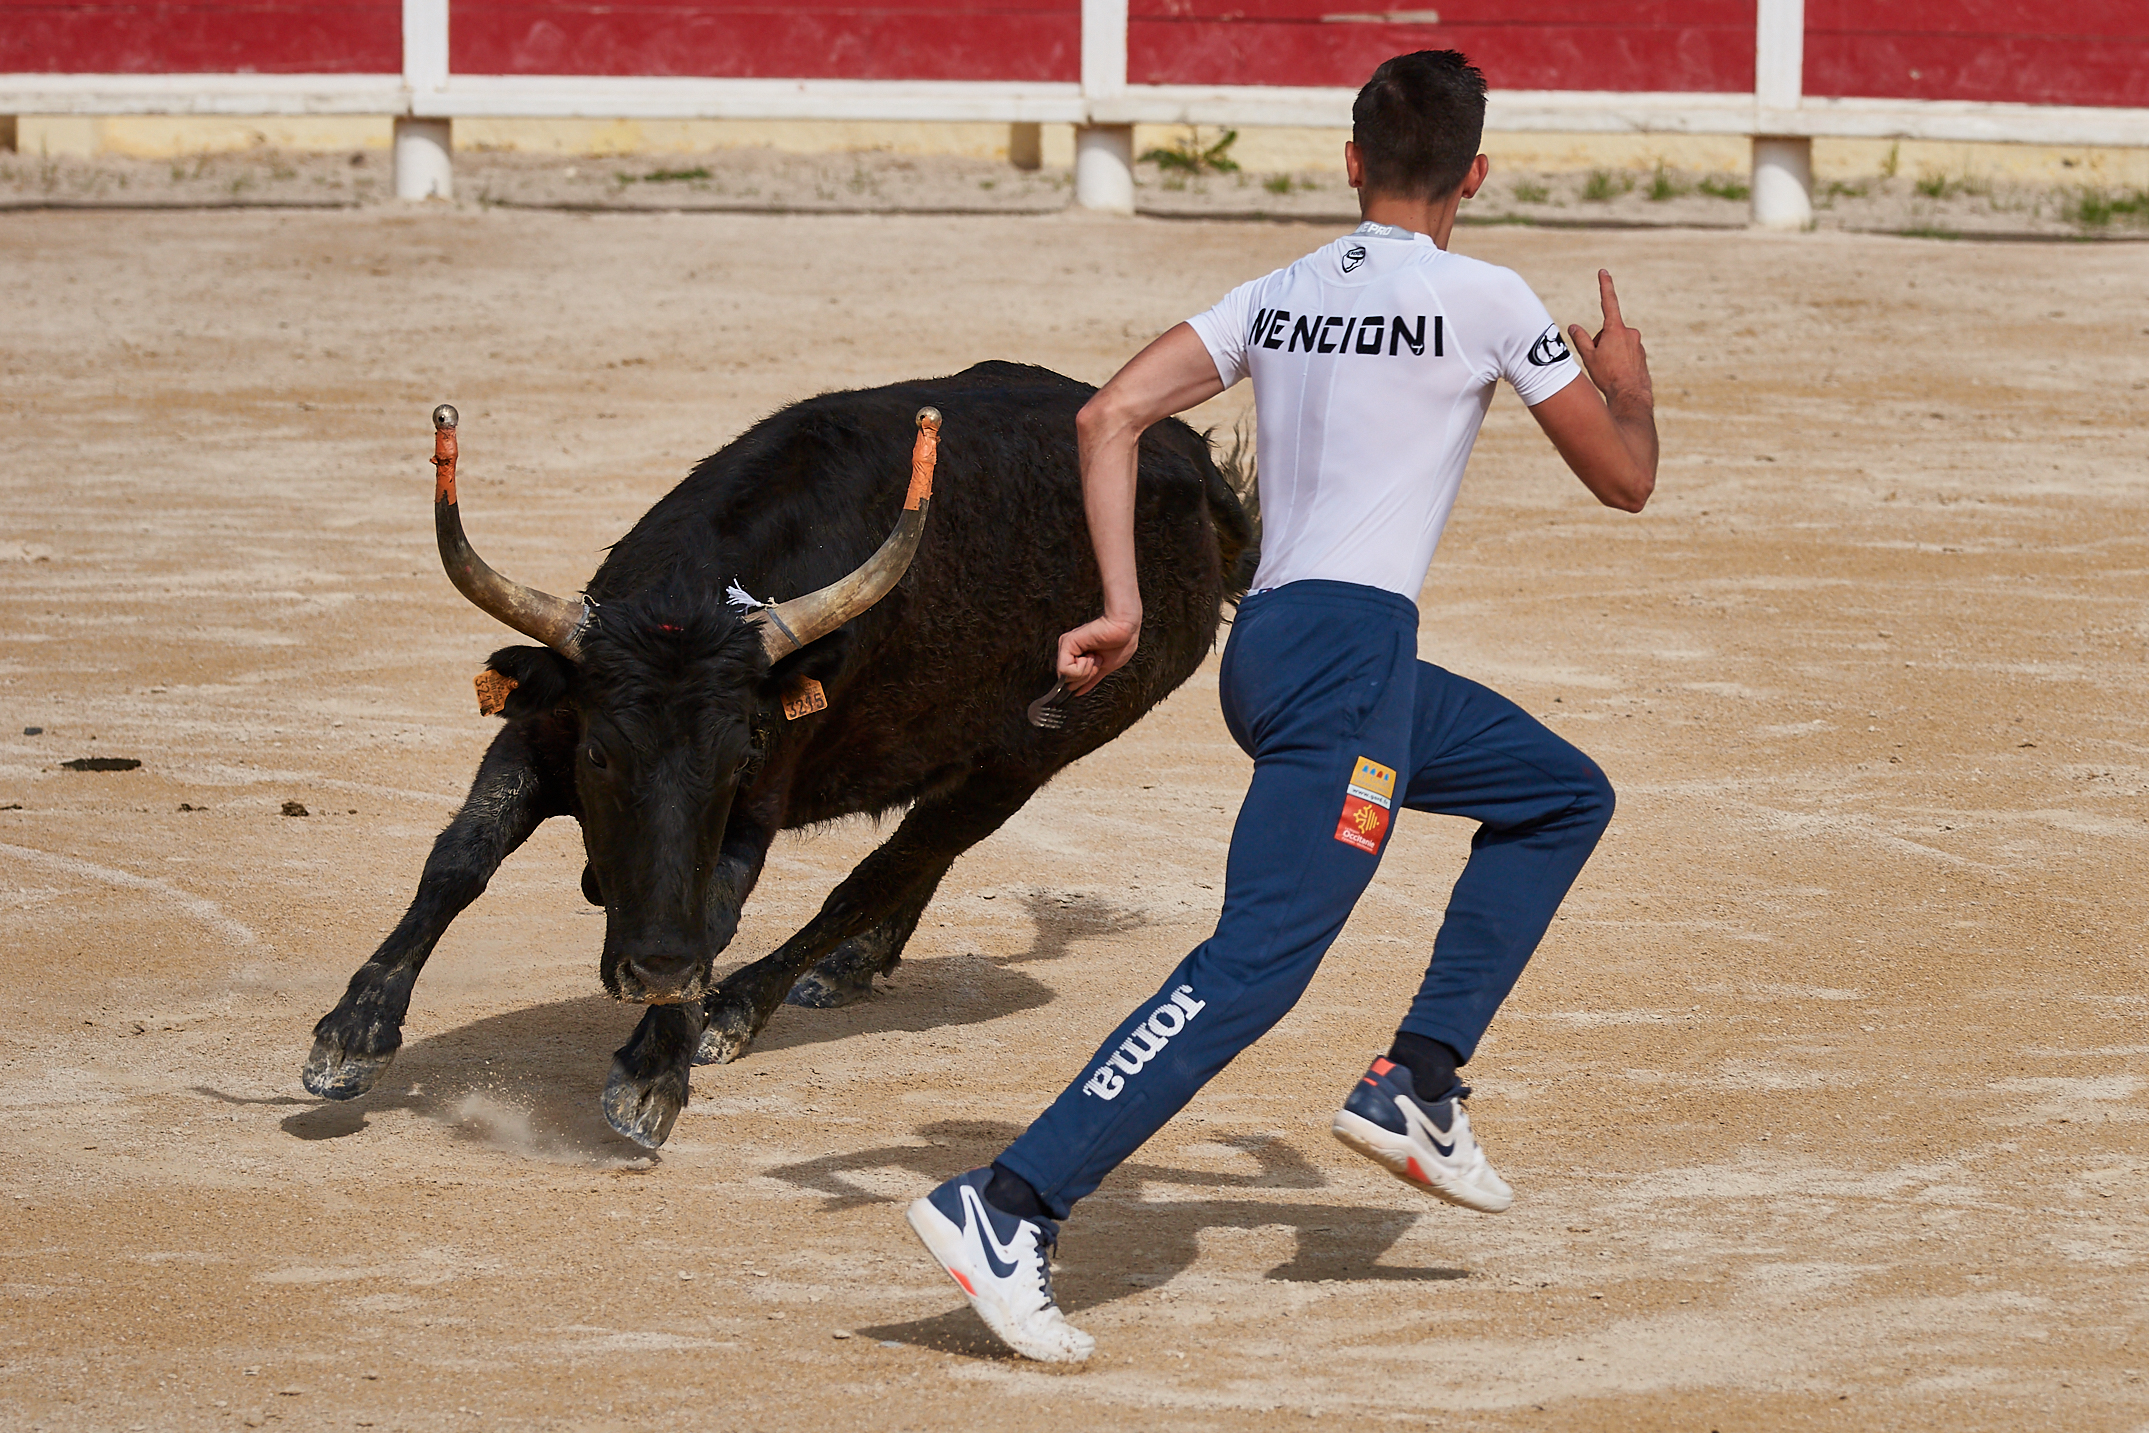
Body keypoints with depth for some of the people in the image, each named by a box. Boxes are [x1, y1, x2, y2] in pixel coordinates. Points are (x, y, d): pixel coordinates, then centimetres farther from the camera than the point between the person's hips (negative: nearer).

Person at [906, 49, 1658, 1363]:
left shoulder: (1276, 298, 16)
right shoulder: (1483, 300, -1)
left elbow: (1111, 417, 6)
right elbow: (1624, 479, 7)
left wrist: (1123, 609, 4)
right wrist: (1630, 386, 28)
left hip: (1268, 651, 8)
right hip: (1346, 650, -8)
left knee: (1565, 795, 24)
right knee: (1258, 964, -17)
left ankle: (1419, 1082, 15)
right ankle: (1009, 1207, -27)